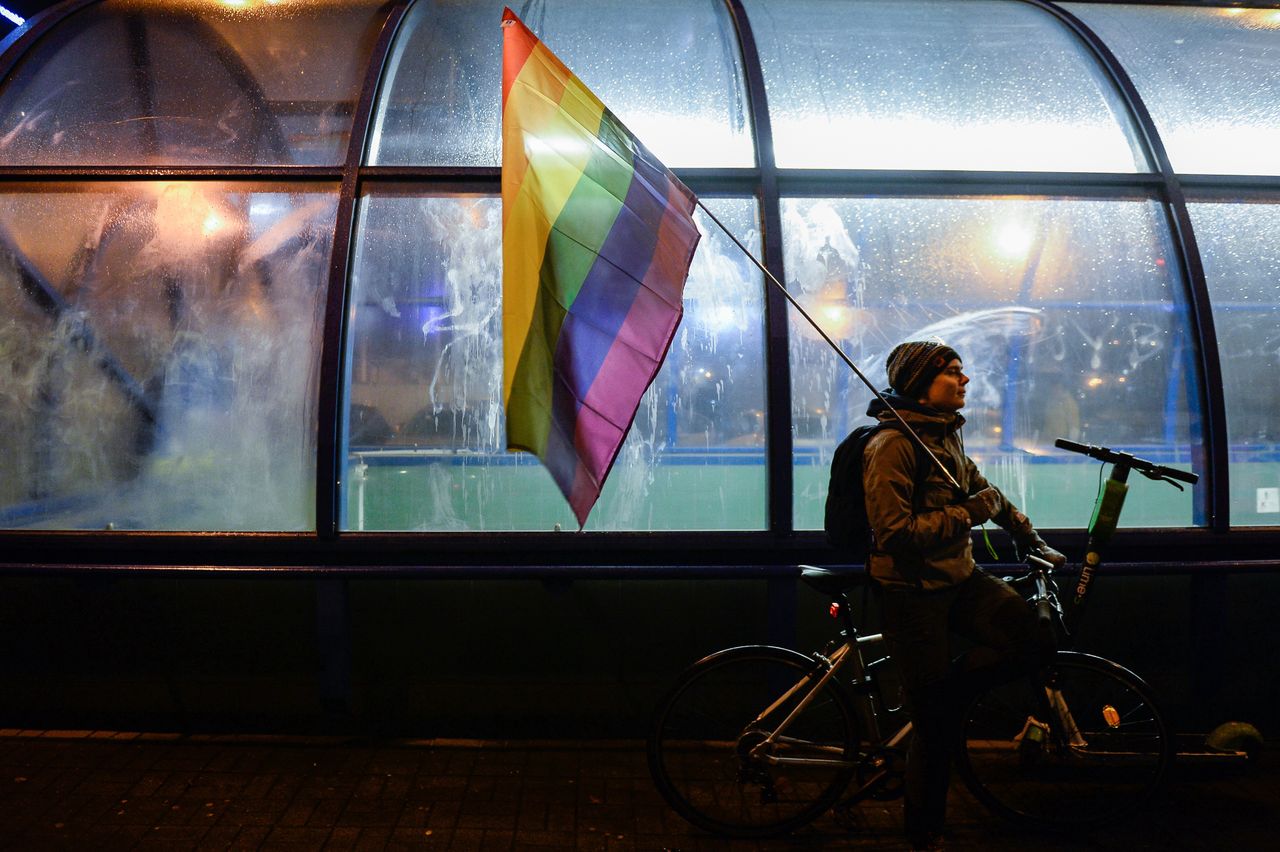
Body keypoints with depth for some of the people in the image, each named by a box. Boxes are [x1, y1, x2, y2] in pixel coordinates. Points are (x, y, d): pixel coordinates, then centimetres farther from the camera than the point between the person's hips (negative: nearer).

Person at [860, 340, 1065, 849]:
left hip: (960, 579, 8)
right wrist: (968, 513, -21)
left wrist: (1034, 543, 29)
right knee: (936, 725, 0)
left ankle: (949, 684, 9)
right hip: (912, 593, -7)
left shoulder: (946, 435, 8)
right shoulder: (893, 446, -18)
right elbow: (893, 533, -24)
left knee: (1035, 637, -16)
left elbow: (982, 492, 25)